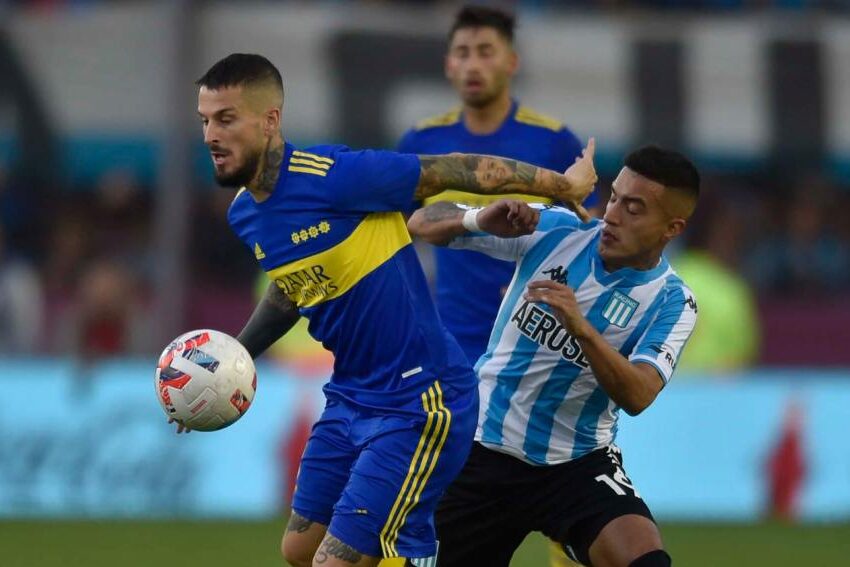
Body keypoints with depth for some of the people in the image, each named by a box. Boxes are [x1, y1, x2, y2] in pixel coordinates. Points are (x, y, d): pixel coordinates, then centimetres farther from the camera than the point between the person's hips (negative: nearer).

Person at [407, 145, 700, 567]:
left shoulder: (671, 302, -10)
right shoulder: (552, 229, -6)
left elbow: (636, 397, -26)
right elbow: (423, 223, -2)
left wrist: (580, 327, -41)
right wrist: (478, 220, -24)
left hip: (578, 465, -2)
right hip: (484, 451, 2)